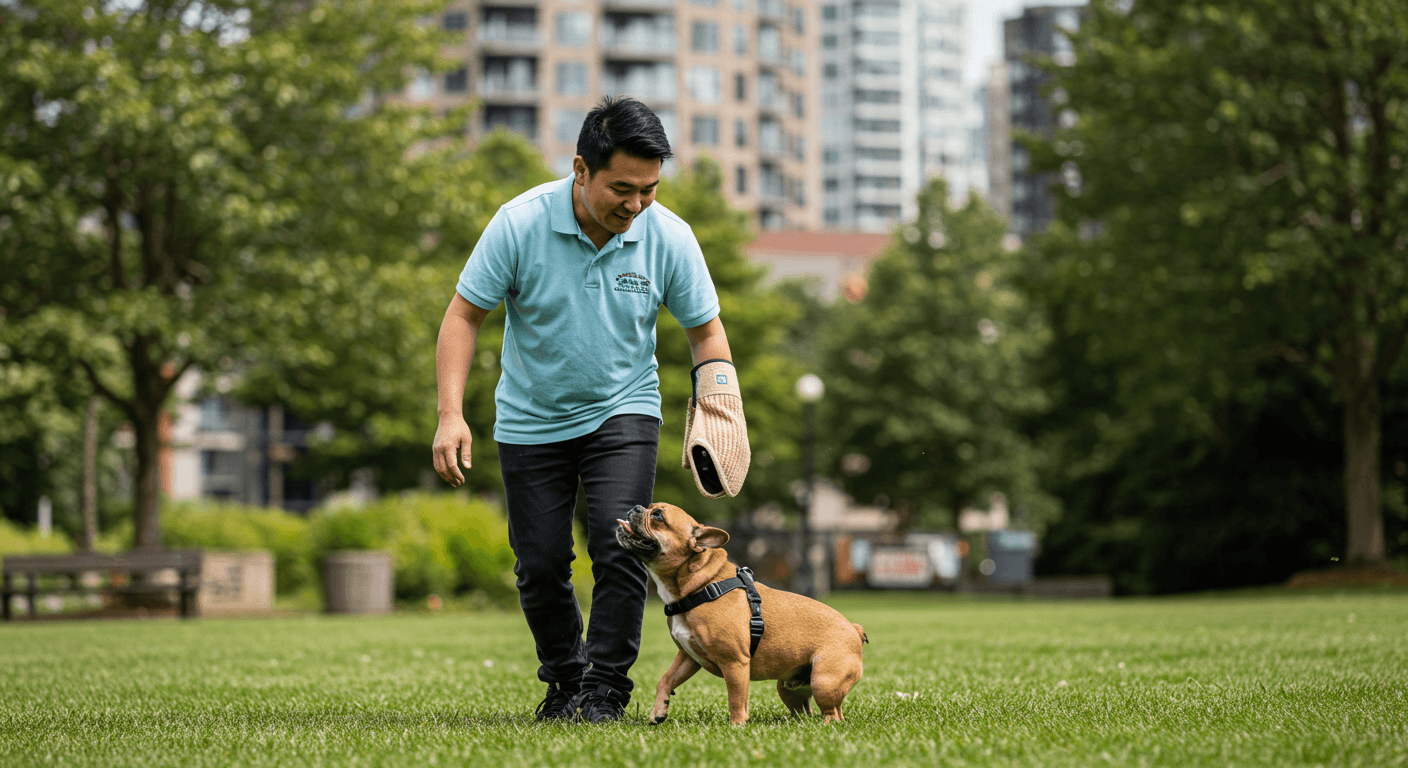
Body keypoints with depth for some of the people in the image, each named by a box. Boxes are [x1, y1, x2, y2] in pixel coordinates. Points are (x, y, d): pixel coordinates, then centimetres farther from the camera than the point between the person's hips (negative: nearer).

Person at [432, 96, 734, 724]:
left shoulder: (669, 237, -15)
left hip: (622, 408, 0)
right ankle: (563, 680, 25)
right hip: (532, 419, 0)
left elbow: (706, 330, -2)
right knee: (540, 563, 3)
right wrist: (451, 414, -22)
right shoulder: (520, 223, -21)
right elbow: (464, 314, -14)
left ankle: (606, 687, -6)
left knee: (618, 541, -18)